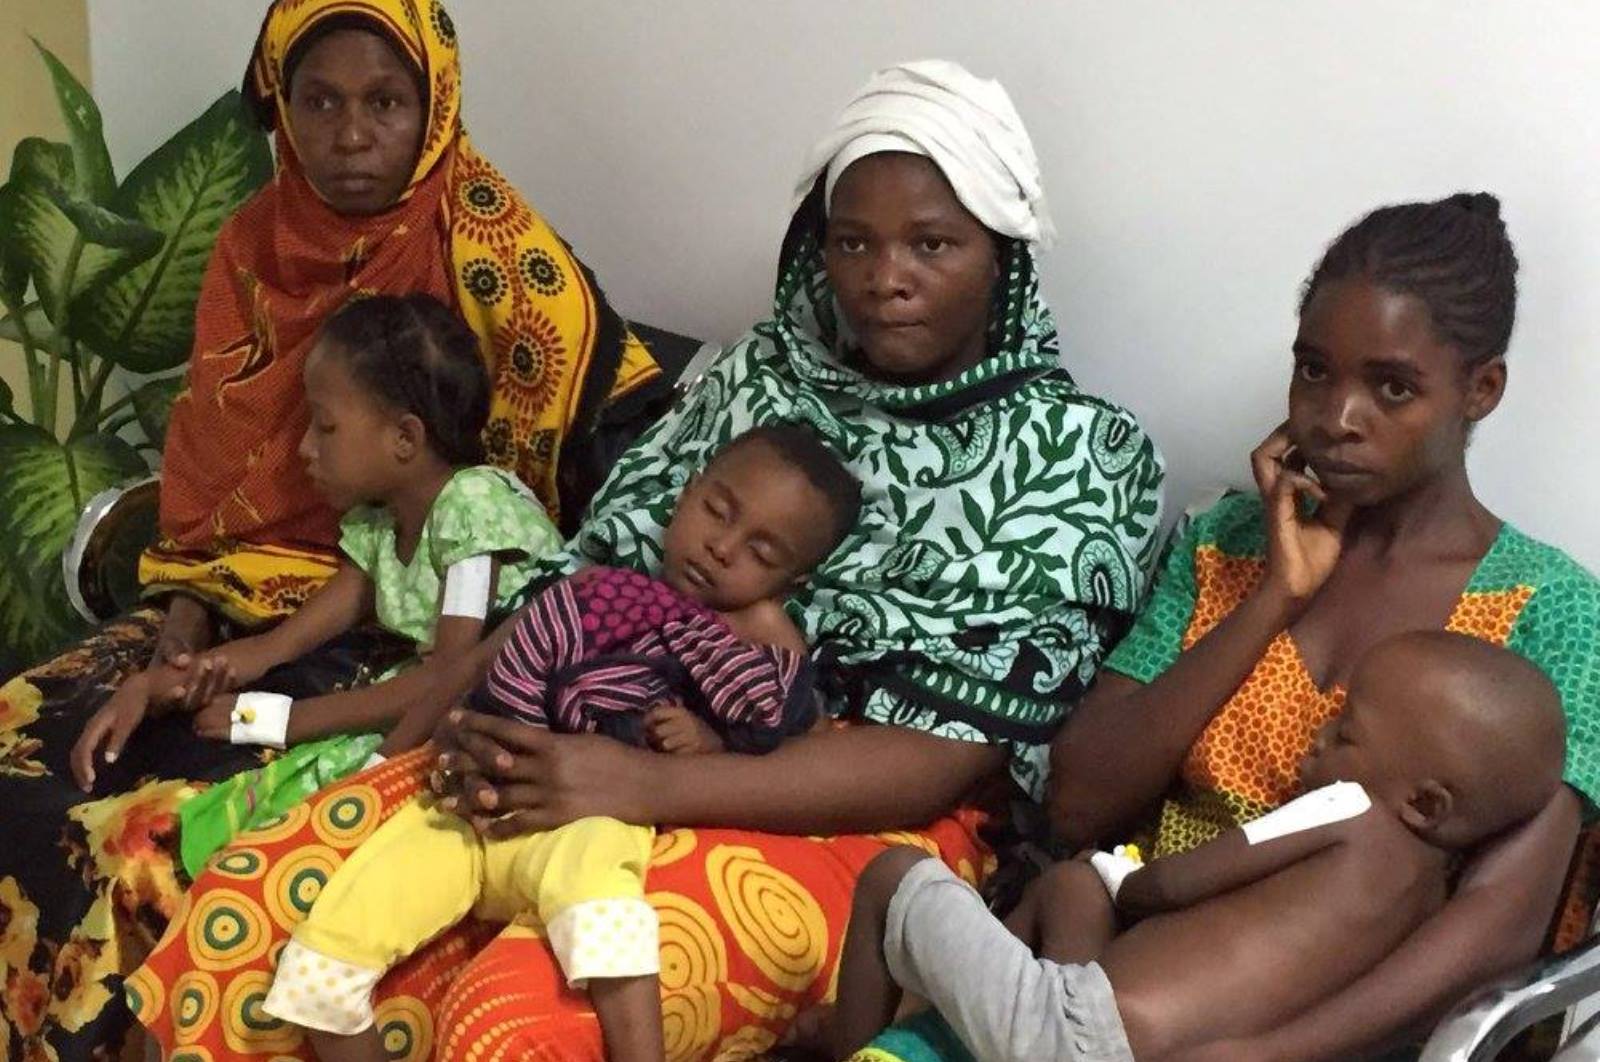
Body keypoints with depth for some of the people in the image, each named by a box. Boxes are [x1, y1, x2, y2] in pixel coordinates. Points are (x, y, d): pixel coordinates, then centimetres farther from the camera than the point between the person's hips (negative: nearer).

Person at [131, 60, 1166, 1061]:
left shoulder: (1078, 453, -4)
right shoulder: (763, 370, 12)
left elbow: (944, 753, -14)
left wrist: (646, 787, -25)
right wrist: (494, 699, -15)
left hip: (856, 825, -5)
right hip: (625, 753, 5)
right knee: (266, 888, -15)